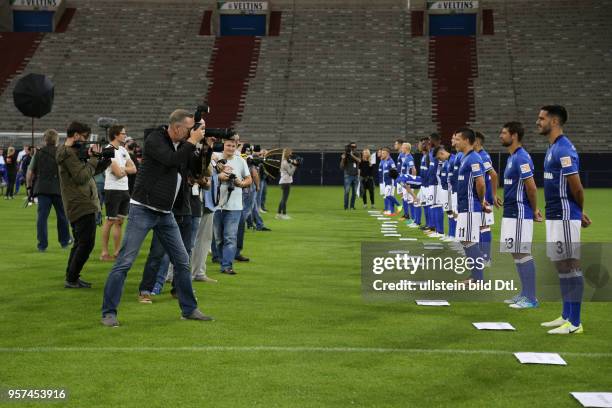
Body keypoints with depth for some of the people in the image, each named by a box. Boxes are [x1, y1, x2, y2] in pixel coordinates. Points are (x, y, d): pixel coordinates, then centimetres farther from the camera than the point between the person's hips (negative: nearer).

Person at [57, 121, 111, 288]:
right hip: (82, 205, -10)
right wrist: (93, 158, -14)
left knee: (80, 243, 16)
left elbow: (94, 171, 18)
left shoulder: (74, 152, 16)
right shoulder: (68, 153, -14)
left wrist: (107, 159, 5)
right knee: (86, 243, -8)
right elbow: (82, 176, -22)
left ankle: (71, 277, 22)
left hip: (80, 205, 10)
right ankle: (72, 279, -4)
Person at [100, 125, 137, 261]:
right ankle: (104, 252, 4)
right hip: (113, 190, -8)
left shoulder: (123, 149, 15)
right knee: (110, 221, -3)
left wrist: (122, 169, -8)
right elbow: (118, 173, -18)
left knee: (120, 221, 9)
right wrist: (126, 170, 2)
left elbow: (133, 169, 9)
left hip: (124, 189, 8)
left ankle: (117, 252, 14)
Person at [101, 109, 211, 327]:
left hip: (165, 213, 7)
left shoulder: (182, 144, 9)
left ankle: (189, 309, 20)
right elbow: (172, 160, -26)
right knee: (124, 262, -7)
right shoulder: (155, 139, -11)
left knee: (182, 261, 9)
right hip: (143, 210, -7)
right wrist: (192, 142, -15)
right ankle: (108, 313, -1)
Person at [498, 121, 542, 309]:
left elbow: (531, 188, -19)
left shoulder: (521, 158, -17)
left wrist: (534, 210, -9)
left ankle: (530, 298, -2)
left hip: (520, 214, -10)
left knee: (522, 254, -7)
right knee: (517, 253, 14)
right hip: (511, 213, 10)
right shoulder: (513, 157, 14)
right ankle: (524, 294, 21)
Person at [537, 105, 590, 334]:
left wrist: (579, 212, -1)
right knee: (561, 266, 14)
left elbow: (576, 187, -17)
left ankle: (574, 323, -1)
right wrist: (579, 213, 13)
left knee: (570, 266, -6)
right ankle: (566, 316, 22)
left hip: (564, 217, -10)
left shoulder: (564, 149, -17)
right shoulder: (553, 148, 14)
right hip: (555, 215, 10)